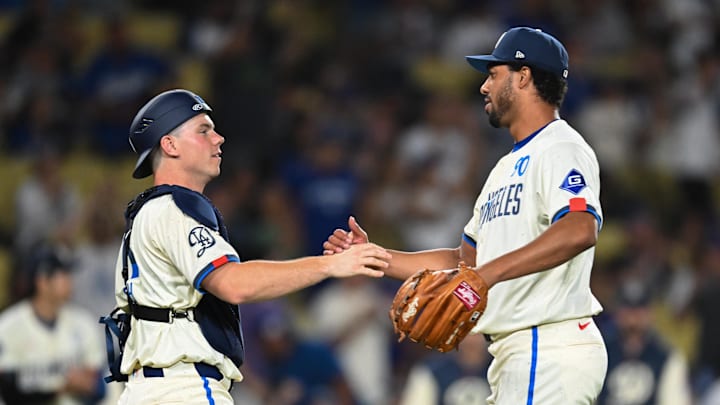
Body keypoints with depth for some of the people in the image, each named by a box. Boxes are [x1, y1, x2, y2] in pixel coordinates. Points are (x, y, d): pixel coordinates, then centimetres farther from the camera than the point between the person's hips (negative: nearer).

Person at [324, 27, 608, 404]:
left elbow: (580, 230, -27)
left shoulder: (561, 149, -8)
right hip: (515, 356, 10)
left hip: (549, 350, -10)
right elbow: (464, 260, 26)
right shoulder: (507, 167, 25)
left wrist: (489, 272, -35)